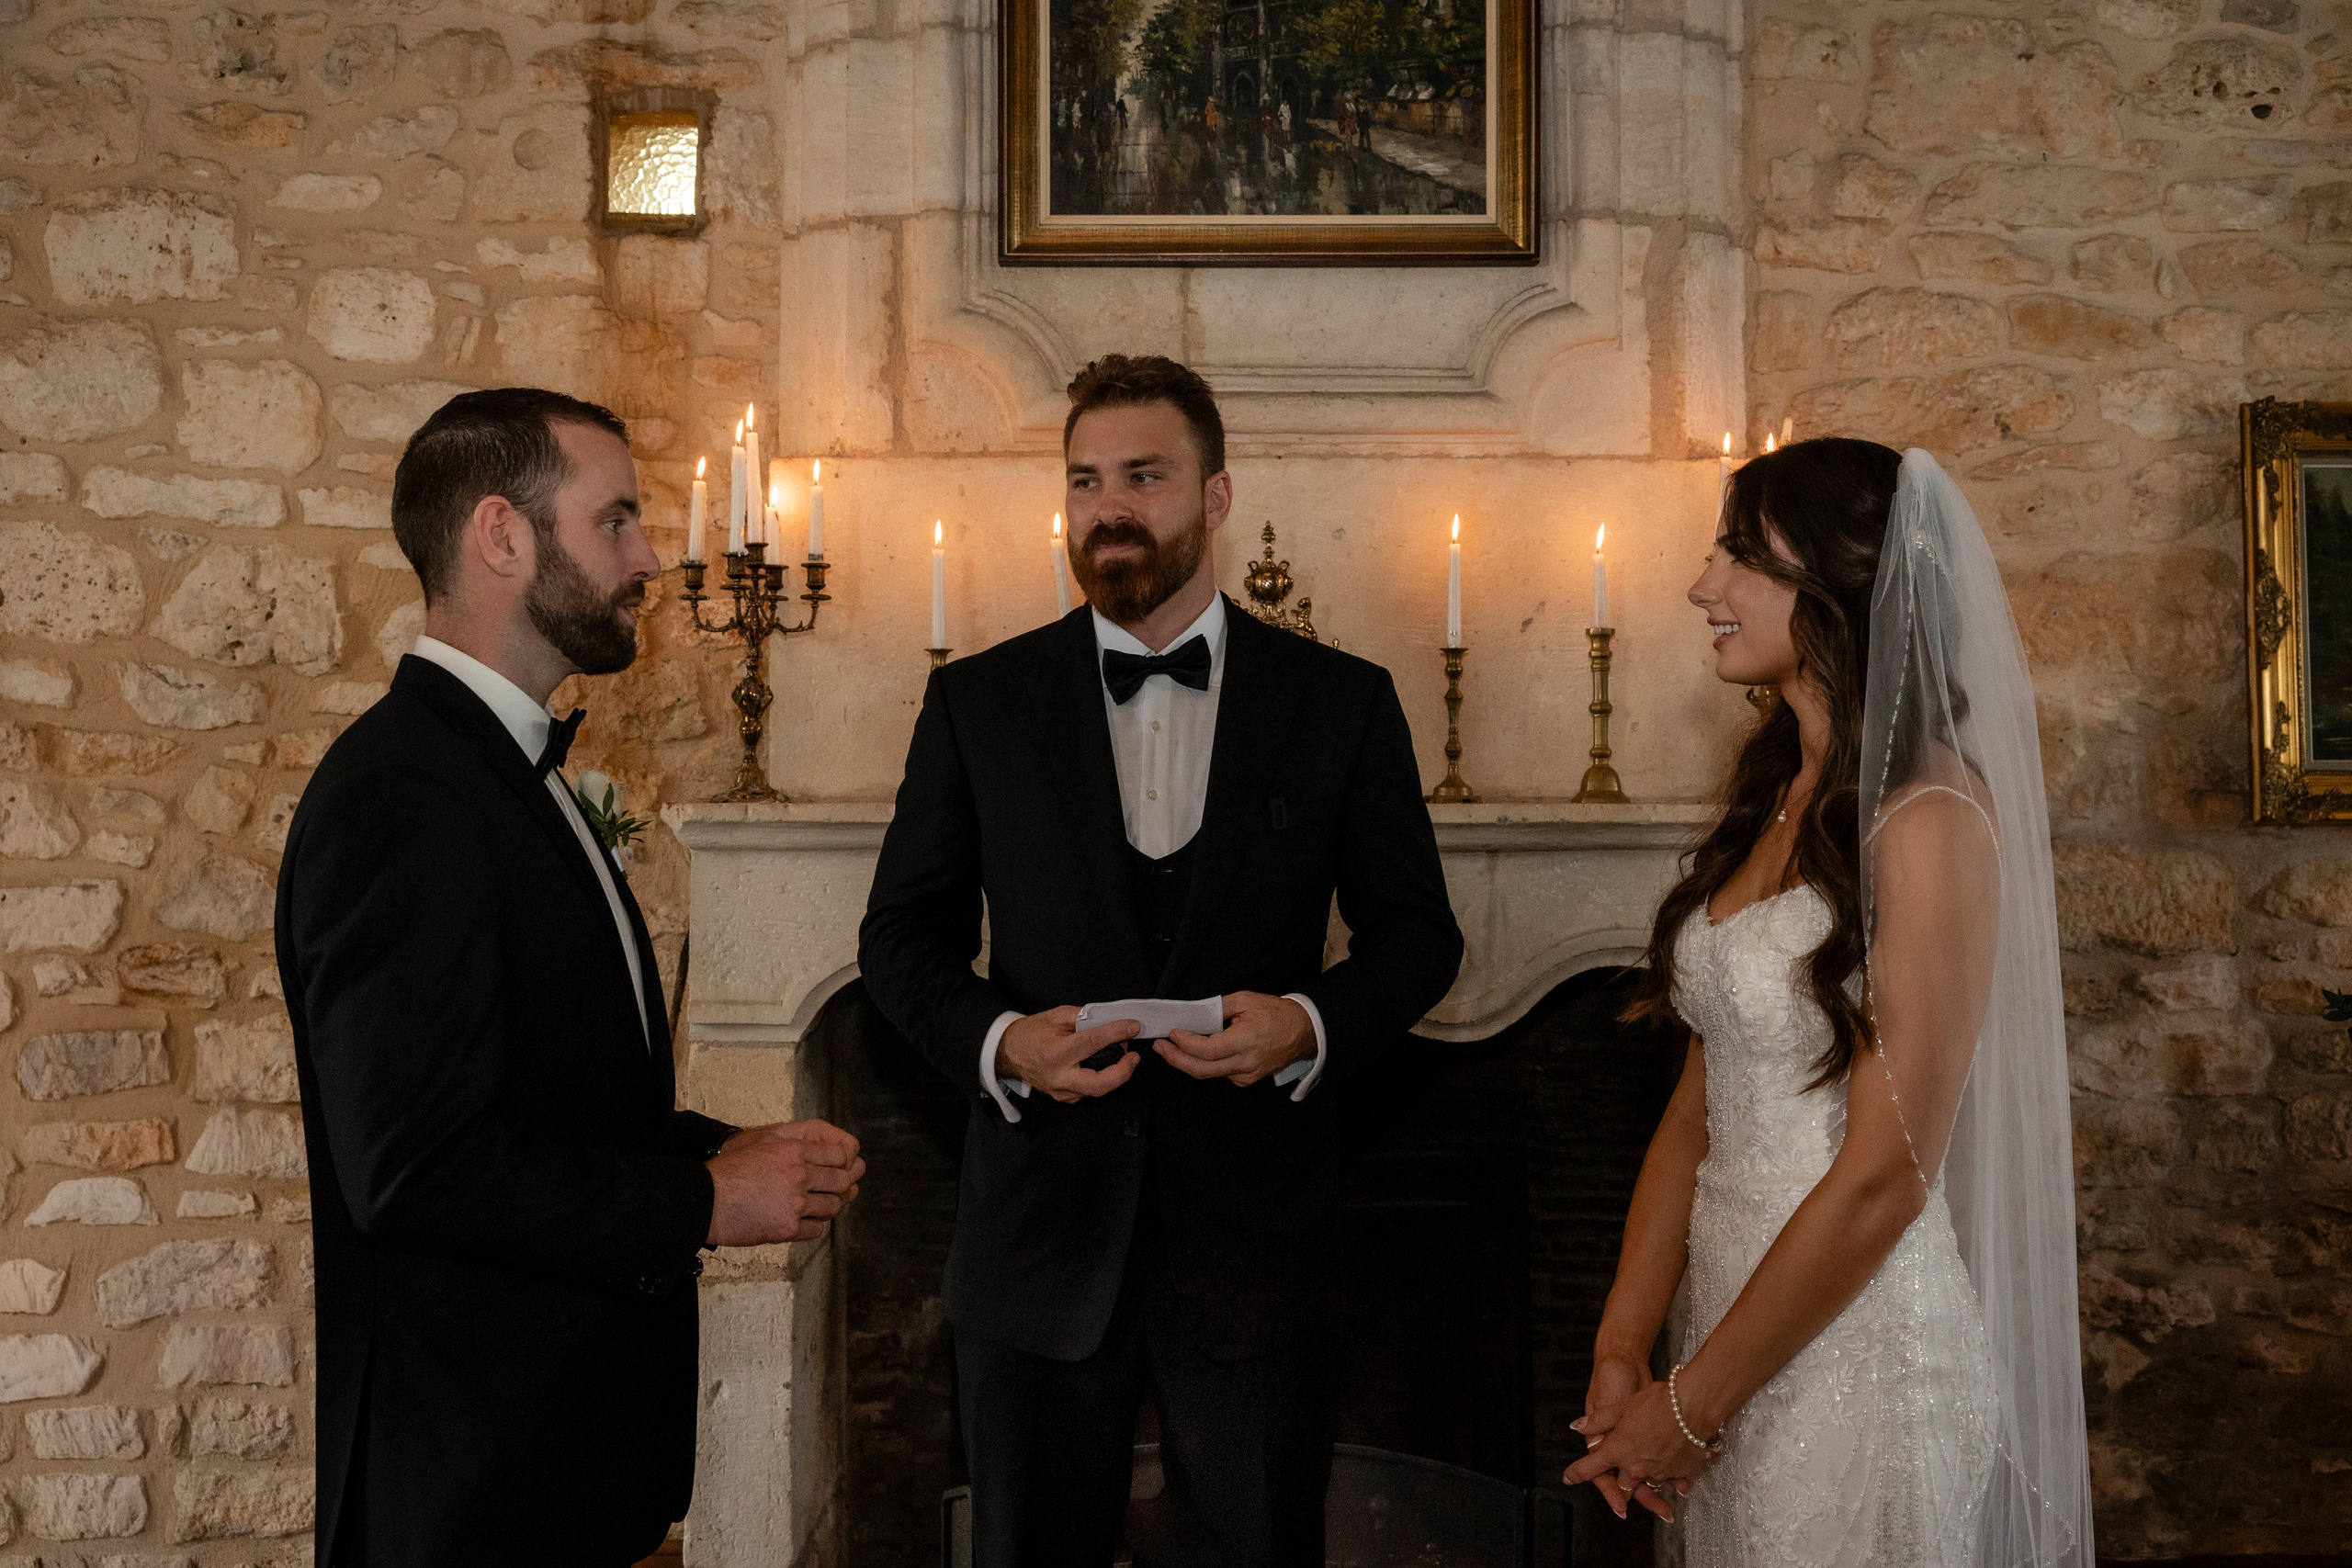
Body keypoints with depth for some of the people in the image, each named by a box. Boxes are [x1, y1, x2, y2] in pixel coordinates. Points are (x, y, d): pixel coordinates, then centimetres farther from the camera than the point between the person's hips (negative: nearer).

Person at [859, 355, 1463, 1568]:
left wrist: (1314, 1024, -15)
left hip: (1255, 1239, 0)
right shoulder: (977, 703, 2)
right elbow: (902, 936, 6)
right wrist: (996, 1040, -13)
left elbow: (1416, 932, 5)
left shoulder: (1342, 702, 1)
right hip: (1041, 1239, 1)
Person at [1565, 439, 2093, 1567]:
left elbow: (1884, 1176, -20)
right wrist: (1621, 1350, -3)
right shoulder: (1772, 800, 7)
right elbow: (1699, 1102, 5)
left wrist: (1691, 1403, -12)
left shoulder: (1929, 820, -18)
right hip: (1739, 1325, 7)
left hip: (1858, 1347, -7)